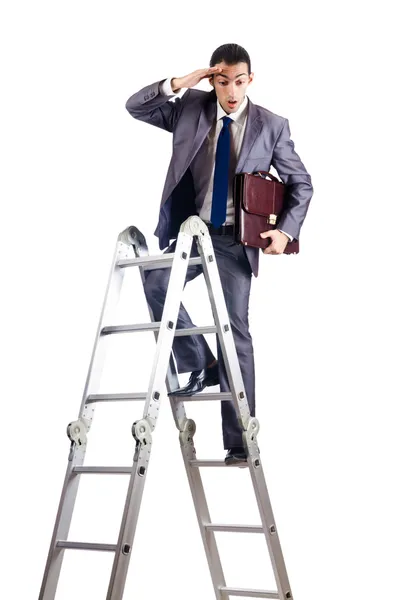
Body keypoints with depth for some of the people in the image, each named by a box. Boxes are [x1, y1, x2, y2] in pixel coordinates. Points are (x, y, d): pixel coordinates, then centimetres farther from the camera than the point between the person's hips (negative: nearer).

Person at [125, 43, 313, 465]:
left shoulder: (271, 126, 0)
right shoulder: (189, 109, 4)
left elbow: (301, 184, 6)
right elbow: (135, 107, 5)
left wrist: (286, 230, -8)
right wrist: (175, 85, -11)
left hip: (237, 240, -2)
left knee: (235, 332, -4)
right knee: (156, 285, -26)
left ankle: (239, 440, 1)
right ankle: (200, 366, -3)